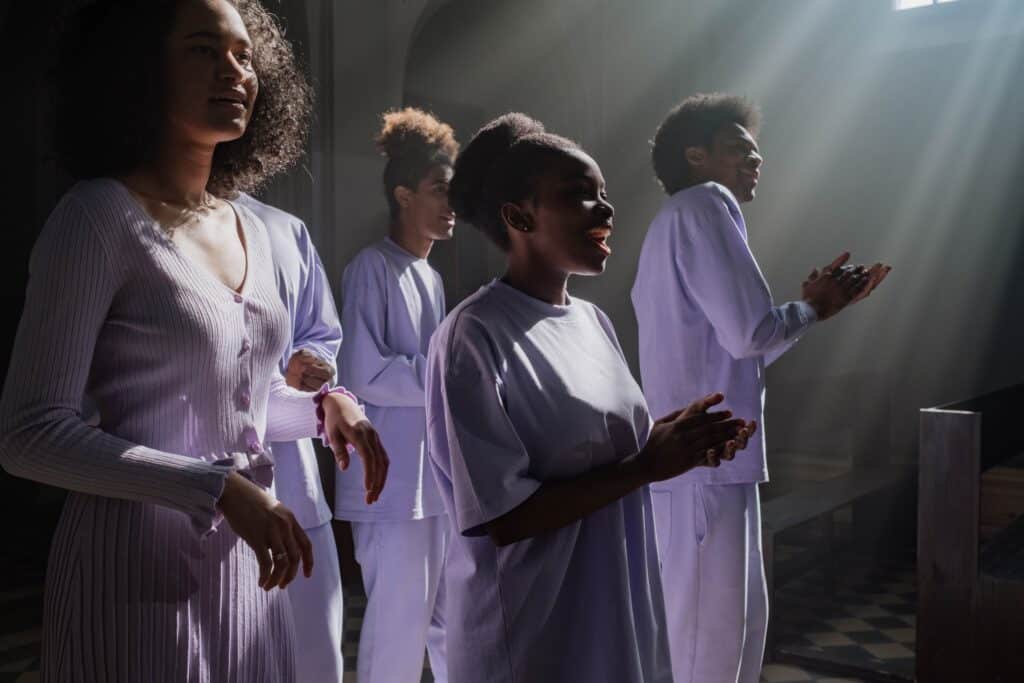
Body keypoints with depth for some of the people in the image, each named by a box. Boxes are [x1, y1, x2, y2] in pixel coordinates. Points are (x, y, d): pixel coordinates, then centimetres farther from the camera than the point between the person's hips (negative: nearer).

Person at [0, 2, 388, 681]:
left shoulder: (252, 229, 7)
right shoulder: (100, 216, -12)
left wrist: (324, 403, -2)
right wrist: (220, 488, -22)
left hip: (245, 553, 6)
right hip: (141, 557, -6)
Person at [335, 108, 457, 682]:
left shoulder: (432, 275, 15)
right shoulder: (373, 268, -10)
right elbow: (363, 375, -18)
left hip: (439, 475, 8)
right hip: (393, 480, -8)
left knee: (453, 618, 14)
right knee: (401, 624, -2)